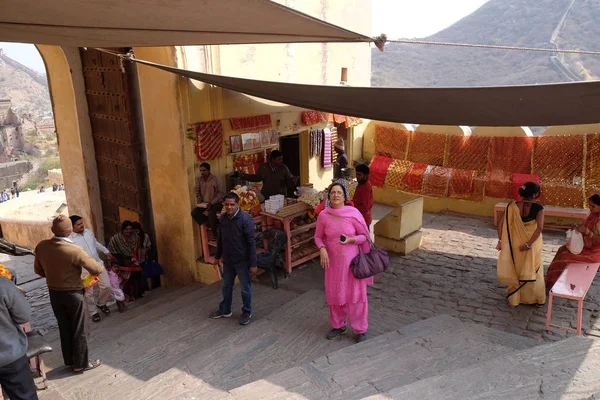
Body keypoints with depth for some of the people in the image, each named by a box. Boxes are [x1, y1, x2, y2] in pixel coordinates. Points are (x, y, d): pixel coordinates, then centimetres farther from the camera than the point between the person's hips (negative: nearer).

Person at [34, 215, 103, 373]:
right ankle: (80, 364, 21)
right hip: (73, 294, -5)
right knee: (78, 330, 10)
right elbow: (97, 269, -20)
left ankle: (69, 361, 33)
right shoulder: (74, 250, -27)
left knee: (64, 329, 20)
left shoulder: (41, 246, -10)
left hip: (54, 293, 5)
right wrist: (99, 266, 3)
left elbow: (38, 270, 6)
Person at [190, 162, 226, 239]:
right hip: (204, 204, 6)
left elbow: (221, 193, -16)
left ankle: (215, 234, -17)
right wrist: (200, 204, -6)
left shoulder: (216, 179, -14)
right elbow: (198, 194, 11)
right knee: (194, 213, -17)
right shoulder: (199, 180, 3)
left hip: (216, 203, -6)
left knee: (211, 213, -35)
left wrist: (211, 203, -24)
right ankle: (210, 225, -2)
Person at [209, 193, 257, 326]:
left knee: (245, 288, 10)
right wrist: (217, 257, 17)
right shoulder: (223, 218, -2)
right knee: (226, 286, 21)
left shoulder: (246, 219, -21)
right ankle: (225, 310, 39)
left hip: (242, 261, -6)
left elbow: (251, 243, -18)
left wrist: (253, 264, -17)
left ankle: (247, 312, 29)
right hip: (228, 260, 6)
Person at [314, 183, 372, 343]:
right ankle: (338, 325, 35)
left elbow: (364, 235, -3)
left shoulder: (353, 213, -12)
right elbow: (318, 237, 6)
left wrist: (351, 240, -21)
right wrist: (322, 249, -13)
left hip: (352, 260, -2)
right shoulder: (323, 215, -6)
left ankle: (361, 330, 21)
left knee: (356, 294, 5)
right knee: (335, 294, 15)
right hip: (333, 261, 3)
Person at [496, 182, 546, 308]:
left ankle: (513, 300, 26)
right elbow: (539, 228, -26)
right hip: (532, 246, -1)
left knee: (514, 271, 17)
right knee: (533, 271, 18)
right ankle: (538, 299, 32)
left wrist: (501, 240, -3)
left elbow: (501, 223, -10)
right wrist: (528, 244, -23)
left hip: (515, 245, 2)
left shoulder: (512, 206, -7)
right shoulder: (538, 208, -14)